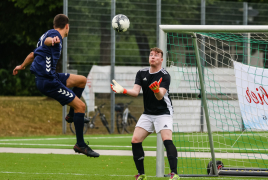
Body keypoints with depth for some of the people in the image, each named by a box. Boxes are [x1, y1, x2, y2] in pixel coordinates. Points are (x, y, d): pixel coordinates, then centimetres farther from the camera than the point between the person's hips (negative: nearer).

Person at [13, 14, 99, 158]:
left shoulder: (52, 34, 21)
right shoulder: (55, 34, -9)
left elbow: (33, 54, 35)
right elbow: (46, 40, -37)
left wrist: (21, 66, 52)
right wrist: (52, 40, -61)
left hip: (50, 77, 10)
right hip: (48, 80, -10)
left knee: (82, 80, 20)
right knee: (80, 106, -12)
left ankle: (72, 114, 20)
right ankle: (80, 145, -9)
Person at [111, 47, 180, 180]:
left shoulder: (164, 76, -13)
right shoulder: (142, 73, 4)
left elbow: (160, 96, -27)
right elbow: (135, 92, -5)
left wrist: (157, 90, -50)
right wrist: (123, 90, -24)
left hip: (163, 113, -5)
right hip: (147, 113, 6)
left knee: (167, 139, -24)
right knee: (135, 140, -6)